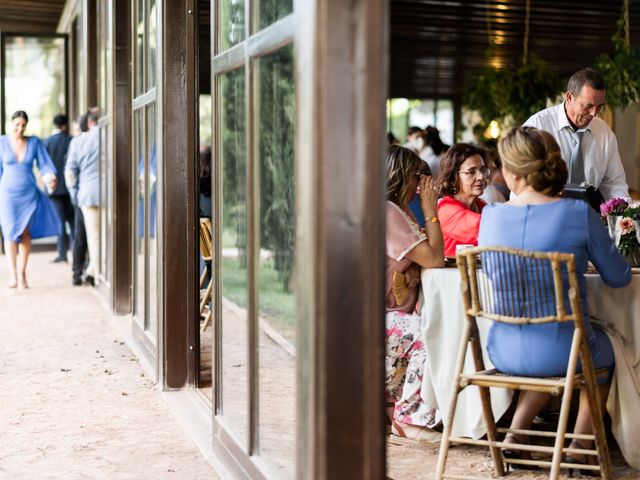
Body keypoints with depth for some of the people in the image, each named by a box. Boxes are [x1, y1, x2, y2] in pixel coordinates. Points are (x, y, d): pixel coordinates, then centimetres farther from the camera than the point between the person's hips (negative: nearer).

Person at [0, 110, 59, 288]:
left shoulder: (34, 142, 3)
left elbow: (45, 164, -1)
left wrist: (50, 178, -21)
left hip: (29, 194, 1)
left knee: (26, 233, 0)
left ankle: (22, 273, 9)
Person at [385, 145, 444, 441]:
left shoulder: (398, 210, 17)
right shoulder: (385, 212, -17)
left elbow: (428, 257, 11)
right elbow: (433, 259, -19)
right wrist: (430, 211, -10)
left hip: (389, 313, 10)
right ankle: (408, 418, -13)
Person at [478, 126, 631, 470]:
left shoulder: (491, 215, -6)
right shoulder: (579, 213, -14)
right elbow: (618, 278, -3)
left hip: (505, 353, 3)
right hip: (561, 351, -3)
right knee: (606, 348, 32)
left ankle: (515, 434, 26)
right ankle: (579, 445, 28)